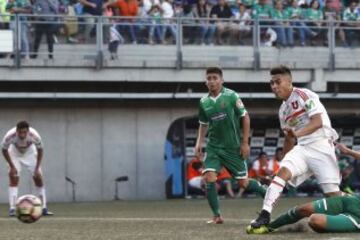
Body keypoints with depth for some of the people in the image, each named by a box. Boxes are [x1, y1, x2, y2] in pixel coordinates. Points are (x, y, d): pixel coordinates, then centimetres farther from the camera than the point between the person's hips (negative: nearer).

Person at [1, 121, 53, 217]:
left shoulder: (34, 135, -36)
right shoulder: (10, 136, -37)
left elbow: (40, 150, -16)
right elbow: (4, 150, -17)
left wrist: (37, 168, -19)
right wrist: (12, 166, -20)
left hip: (30, 154, 1)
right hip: (15, 154, -1)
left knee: (38, 178, -3)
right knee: (13, 179, -15)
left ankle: (44, 208, 6)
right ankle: (12, 208, -13)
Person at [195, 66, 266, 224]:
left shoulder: (231, 96, -9)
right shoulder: (204, 102, 3)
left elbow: (245, 117, -4)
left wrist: (245, 142, -7)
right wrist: (199, 142, 6)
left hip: (233, 147, -3)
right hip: (214, 147, 3)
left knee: (243, 183, 1)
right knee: (209, 177, -16)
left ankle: (267, 193, 29)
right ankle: (217, 216, -8)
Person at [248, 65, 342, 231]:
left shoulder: (304, 95, -7)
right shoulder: (283, 110, 16)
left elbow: (318, 121, -19)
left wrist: (297, 133, -34)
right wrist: (285, 159, 27)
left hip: (321, 145, -6)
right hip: (302, 147, 6)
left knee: (332, 192, -11)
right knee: (283, 171, -20)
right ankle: (265, 215, -30)